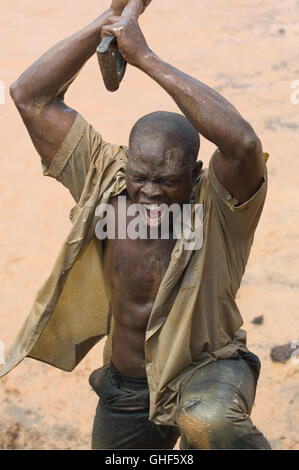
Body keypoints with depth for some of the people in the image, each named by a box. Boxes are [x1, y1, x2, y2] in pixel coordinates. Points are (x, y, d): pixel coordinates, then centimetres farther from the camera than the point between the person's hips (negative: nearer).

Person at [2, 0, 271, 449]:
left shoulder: (218, 204, -21)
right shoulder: (105, 183, -11)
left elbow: (243, 142, -44)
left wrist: (146, 58, -39)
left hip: (206, 368, -5)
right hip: (125, 392, 5)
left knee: (209, 421, -38)